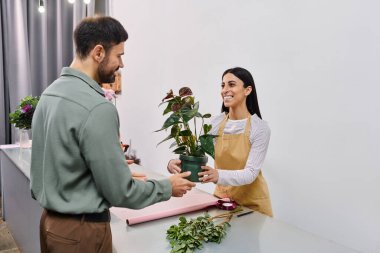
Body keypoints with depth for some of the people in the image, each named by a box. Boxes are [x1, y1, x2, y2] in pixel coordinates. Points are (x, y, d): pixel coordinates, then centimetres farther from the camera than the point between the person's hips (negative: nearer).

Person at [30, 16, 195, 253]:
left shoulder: (50, 93, 2)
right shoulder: (97, 107, -26)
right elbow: (120, 192, -22)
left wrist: (118, 169, 16)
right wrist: (168, 188, -6)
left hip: (51, 219, 8)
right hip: (81, 229, -8)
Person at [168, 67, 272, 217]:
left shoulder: (260, 128, -16)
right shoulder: (216, 123, -5)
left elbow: (250, 173, -23)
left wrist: (219, 176, -41)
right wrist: (177, 163, -34)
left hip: (252, 203, -3)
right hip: (222, 197, 3)